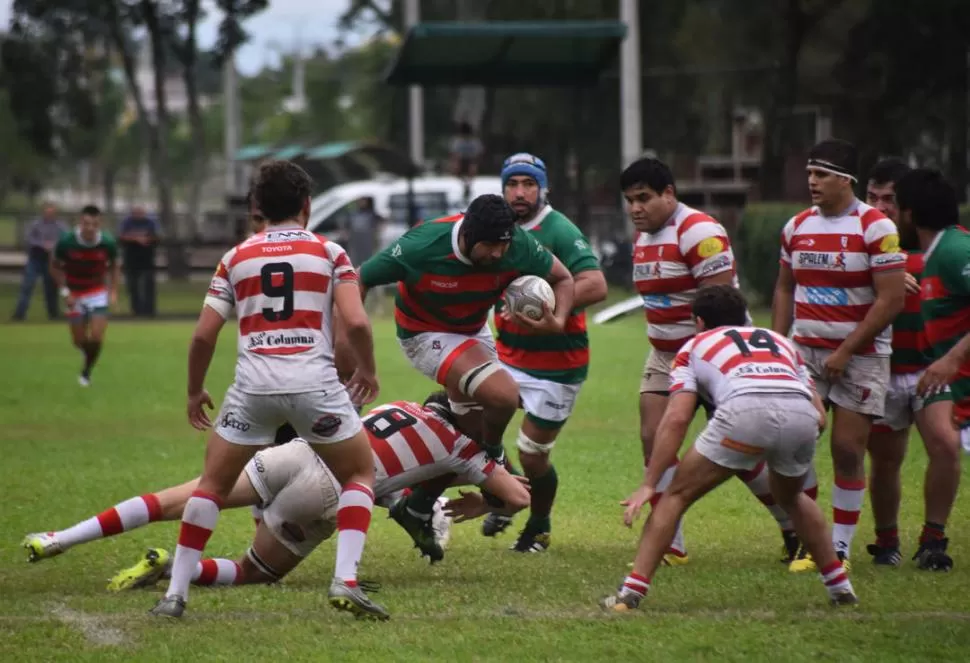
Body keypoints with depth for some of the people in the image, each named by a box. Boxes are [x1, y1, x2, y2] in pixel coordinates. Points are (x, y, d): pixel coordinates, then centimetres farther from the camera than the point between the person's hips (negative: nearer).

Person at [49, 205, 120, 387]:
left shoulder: (108, 243, -18)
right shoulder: (66, 242, -22)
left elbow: (114, 267, 2)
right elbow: (55, 267, -4)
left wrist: (113, 292, -8)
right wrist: (65, 291, -13)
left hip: (98, 293, 0)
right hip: (75, 295, 0)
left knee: (96, 338, -12)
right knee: (79, 341, 4)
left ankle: (86, 372, 12)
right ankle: (89, 357, 39)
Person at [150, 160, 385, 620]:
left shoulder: (236, 258, 14)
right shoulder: (329, 253, 8)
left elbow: (203, 335, 9)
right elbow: (356, 323, -4)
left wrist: (195, 392, 24)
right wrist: (368, 372, 14)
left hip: (253, 386, 2)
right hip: (315, 383, -2)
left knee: (213, 484, 18)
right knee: (360, 475, 17)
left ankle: (175, 593, 12)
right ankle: (345, 580, -3)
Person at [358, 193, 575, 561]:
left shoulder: (519, 246, -23)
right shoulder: (423, 247, -34)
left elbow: (562, 278, -5)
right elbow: (359, 281, -23)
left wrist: (557, 321, -26)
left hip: (473, 331, 6)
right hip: (426, 334, -6)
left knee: (473, 432, 13)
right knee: (503, 395, -27)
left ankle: (417, 510, 32)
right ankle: (494, 457, 4)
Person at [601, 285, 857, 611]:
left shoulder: (695, 346, 29)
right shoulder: (780, 340, 39)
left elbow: (676, 419, 14)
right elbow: (820, 416, 28)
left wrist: (649, 485, 13)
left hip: (745, 410, -4)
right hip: (801, 413, 4)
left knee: (677, 496, 12)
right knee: (791, 497, 35)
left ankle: (630, 592, 2)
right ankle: (840, 586, 34)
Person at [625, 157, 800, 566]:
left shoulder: (698, 232, -19)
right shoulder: (643, 236, 9)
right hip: (665, 355, 8)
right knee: (653, 440, -5)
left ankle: (796, 529, 16)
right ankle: (669, 545, -1)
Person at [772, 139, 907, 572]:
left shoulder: (876, 228, -11)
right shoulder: (797, 227, 7)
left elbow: (892, 300, -13)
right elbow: (785, 288, 18)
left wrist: (845, 352, -14)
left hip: (861, 356, -4)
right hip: (804, 352, 4)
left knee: (848, 450, -4)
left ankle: (840, 547, 7)